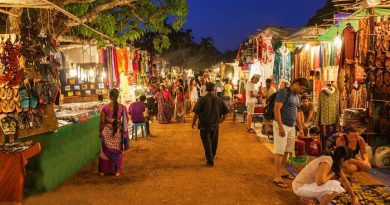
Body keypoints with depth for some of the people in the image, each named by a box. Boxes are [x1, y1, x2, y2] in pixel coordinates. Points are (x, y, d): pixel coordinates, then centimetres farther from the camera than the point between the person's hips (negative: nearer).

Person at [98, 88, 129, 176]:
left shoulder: (105, 107, -11)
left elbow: (102, 121, -5)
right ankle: (116, 171, 20)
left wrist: (100, 131, 8)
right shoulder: (122, 107, -9)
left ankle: (102, 170, 24)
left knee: (105, 150, 14)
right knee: (117, 151, 14)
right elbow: (125, 120, -4)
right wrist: (124, 131, 11)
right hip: (118, 132, 1)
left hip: (107, 131, 0)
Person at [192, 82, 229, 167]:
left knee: (207, 143, 5)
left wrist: (193, 122, 1)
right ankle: (212, 157, 39)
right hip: (215, 125, 4)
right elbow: (226, 111, 1)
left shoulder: (202, 99, -14)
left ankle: (210, 161, 6)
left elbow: (197, 113, -15)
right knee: (214, 142, 21)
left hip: (205, 125, -4)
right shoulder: (219, 99, -4)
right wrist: (222, 120, 17)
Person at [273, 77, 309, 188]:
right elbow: (276, 109, -18)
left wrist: (301, 128, 19)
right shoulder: (284, 92, -11)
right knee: (279, 152, -4)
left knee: (286, 151, 12)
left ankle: (280, 172, 26)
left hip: (291, 126, 8)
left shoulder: (296, 96, 15)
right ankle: (277, 177, 2)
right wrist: (281, 127, -22)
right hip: (282, 125, -8)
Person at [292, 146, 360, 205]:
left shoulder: (335, 162, 4)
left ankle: (309, 197, 16)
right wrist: (332, 174, -19)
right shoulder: (327, 162, -24)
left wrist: (353, 197, 22)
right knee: (335, 186, -23)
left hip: (308, 184, 9)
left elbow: (344, 180, 15)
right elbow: (320, 181, -38)